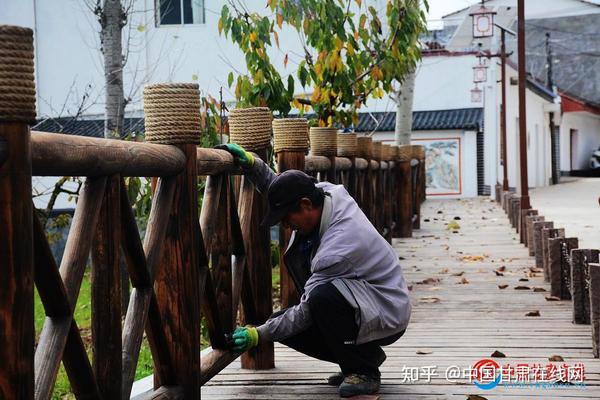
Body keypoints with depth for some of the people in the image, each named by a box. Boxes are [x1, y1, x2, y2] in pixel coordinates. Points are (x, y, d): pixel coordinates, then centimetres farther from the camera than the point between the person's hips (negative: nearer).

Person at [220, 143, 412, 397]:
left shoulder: (338, 247, -31)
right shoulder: (326, 192, -6)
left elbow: (308, 312, -24)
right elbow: (276, 185, 14)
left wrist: (260, 335, -19)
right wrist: (250, 163, -4)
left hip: (385, 315, -10)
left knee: (322, 297, -38)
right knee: (281, 322, -4)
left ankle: (364, 371, -14)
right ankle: (366, 355, 11)